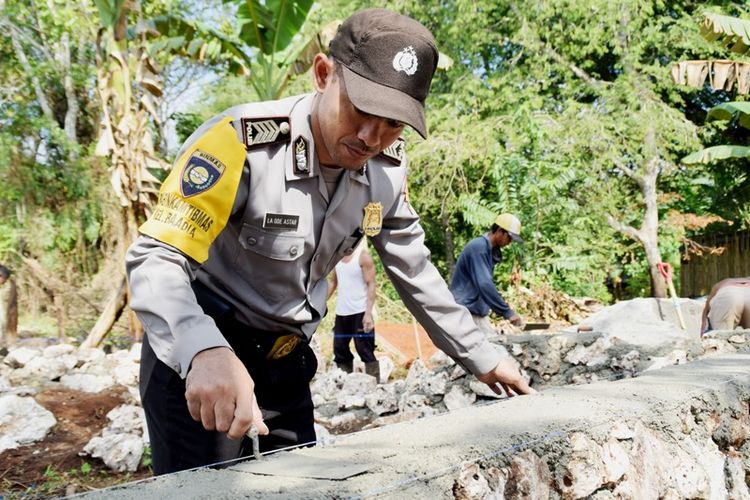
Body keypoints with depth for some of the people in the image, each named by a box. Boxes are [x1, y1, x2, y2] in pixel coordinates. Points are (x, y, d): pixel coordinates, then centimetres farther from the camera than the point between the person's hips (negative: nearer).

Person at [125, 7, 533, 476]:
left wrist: (482, 358, 9)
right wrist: (204, 351, -50)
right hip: (195, 355, -5)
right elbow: (156, 258, -31)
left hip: (286, 358, 6)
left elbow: (415, 271, 7)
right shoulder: (241, 142, -26)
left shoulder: (387, 169, -7)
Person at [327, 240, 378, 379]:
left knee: (365, 351, -6)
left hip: (360, 312, -7)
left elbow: (371, 285, -12)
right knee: (340, 350, 9)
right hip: (341, 312, 7)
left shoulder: (363, 256, -9)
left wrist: (368, 313, -20)